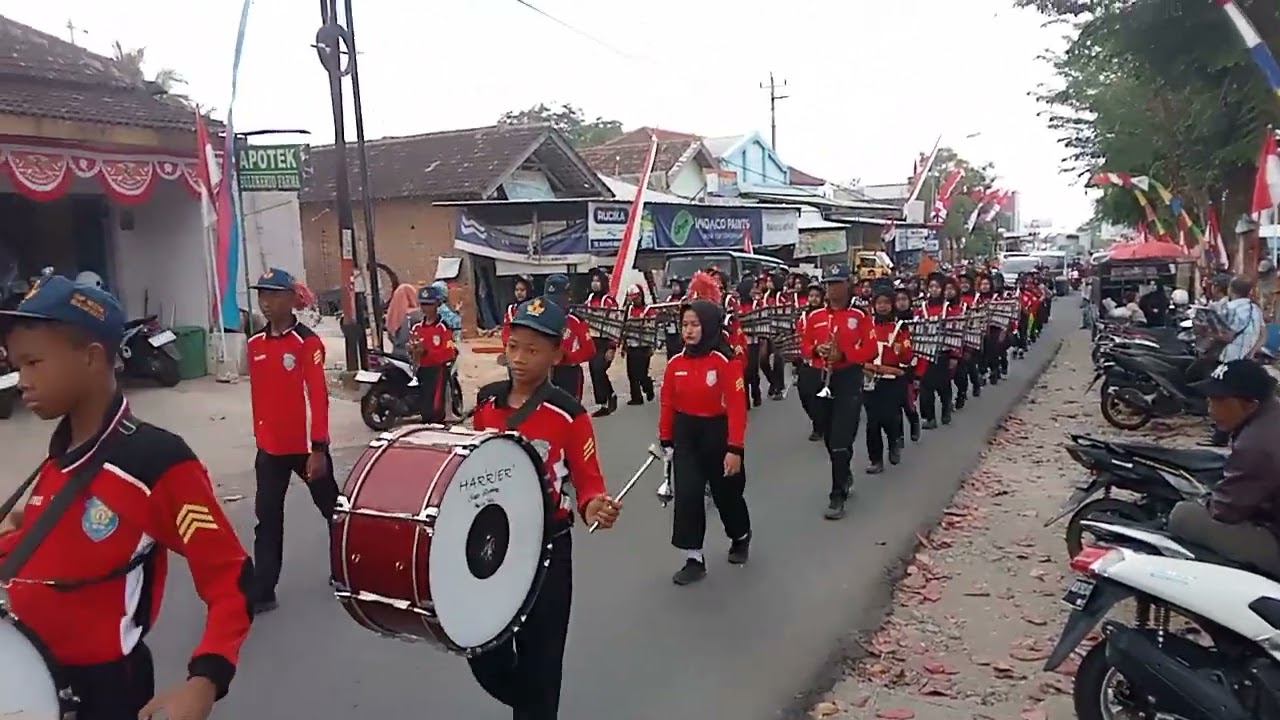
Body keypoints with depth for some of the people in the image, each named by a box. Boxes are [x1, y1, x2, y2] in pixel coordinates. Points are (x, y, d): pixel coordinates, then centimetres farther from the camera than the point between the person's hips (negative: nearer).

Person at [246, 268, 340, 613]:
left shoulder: (307, 342, -13)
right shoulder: (255, 344, 6)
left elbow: (318, 396, -17)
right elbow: (258, 395, 13)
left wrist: (319, 449, -20)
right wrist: (260, 439, 15)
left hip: (307, 445, -5)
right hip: (270, 448, 5)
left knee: (332, 508, 12)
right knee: (267, 517, 5)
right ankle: (262, 592, 11)